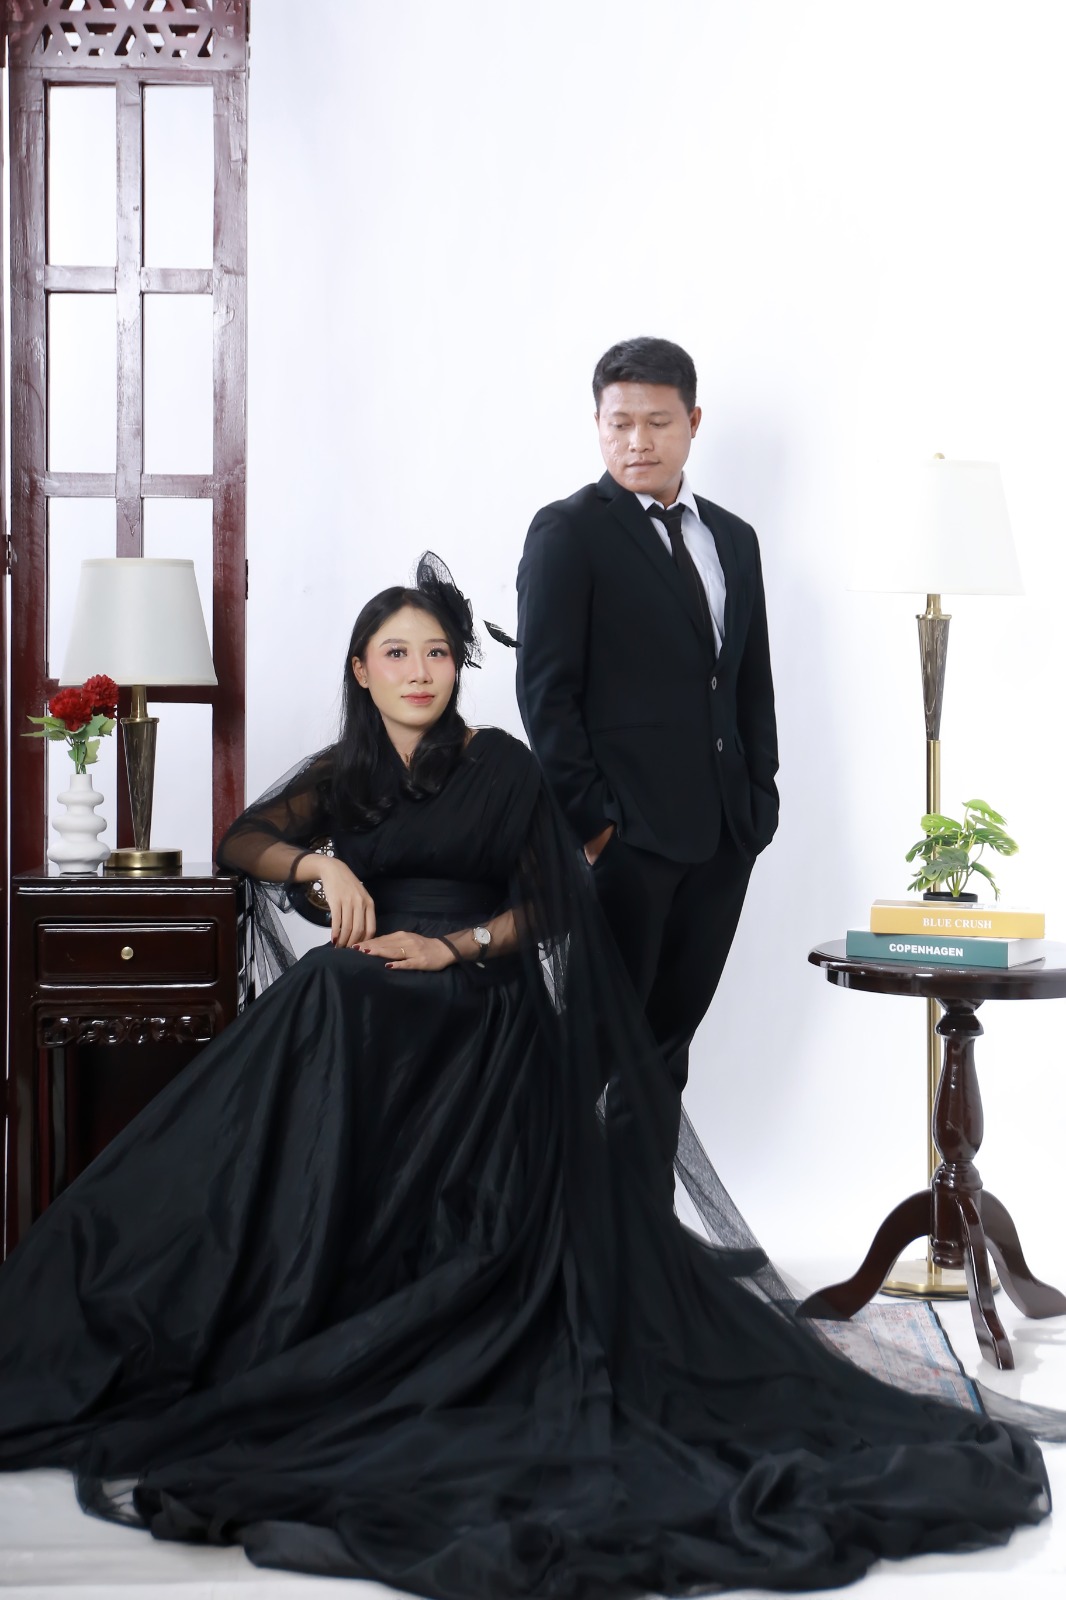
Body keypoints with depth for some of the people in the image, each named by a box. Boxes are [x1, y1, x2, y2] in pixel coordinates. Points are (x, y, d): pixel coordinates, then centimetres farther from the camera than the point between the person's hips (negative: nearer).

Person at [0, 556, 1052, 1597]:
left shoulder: (502, 765, 9)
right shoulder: (342, 774, 19)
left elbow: (544, 907, 7)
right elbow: (242, 841, 7)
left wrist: (457, 945, -10)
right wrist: (319, 860, -13)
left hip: (484, 1021, -3)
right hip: (361, 1013, 3)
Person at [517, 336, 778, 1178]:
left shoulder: (733, 538, 17)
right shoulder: (569, 531, -2)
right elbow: (546, 688, -8)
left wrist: (759, 800, 10)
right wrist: (589, 818, -12)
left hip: (721, 835, 6)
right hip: (624, 833, -6)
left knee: (667, 1043, 10)